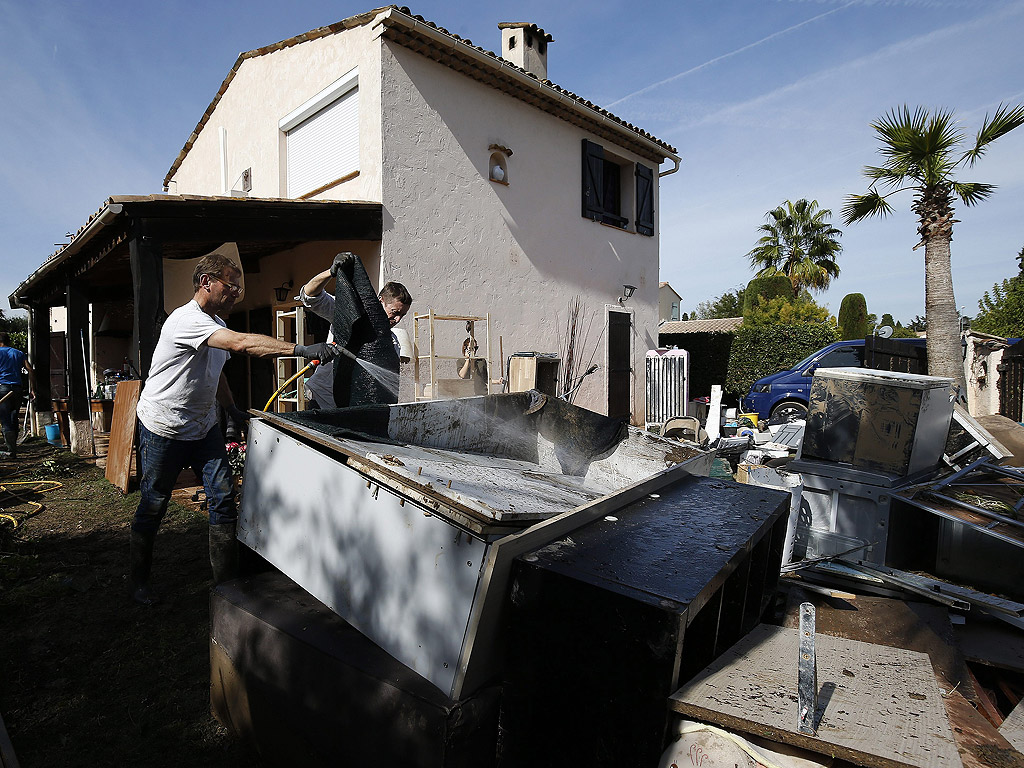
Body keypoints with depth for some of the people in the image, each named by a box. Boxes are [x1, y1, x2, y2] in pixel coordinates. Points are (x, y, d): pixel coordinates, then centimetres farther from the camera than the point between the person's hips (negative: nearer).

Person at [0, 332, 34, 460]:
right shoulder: (19, 353, 14)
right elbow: (31, 371, 7)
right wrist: (32, 390, 7)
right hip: (18, 388, 4)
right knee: (13, 420, 15)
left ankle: (12, 451, -10)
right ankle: (12, 447, 19)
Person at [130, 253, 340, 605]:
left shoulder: (216, 324, 8)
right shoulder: (187, 319, -22)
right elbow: (242, 343, -38)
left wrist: (232, 409, 19)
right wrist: (302, 349, -44)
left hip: (203, 427, 7)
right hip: (164, 430, -7)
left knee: (223, 498, -1)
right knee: (153, 505, 8)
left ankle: (227, 580, 8)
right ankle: (139, 582, 28)